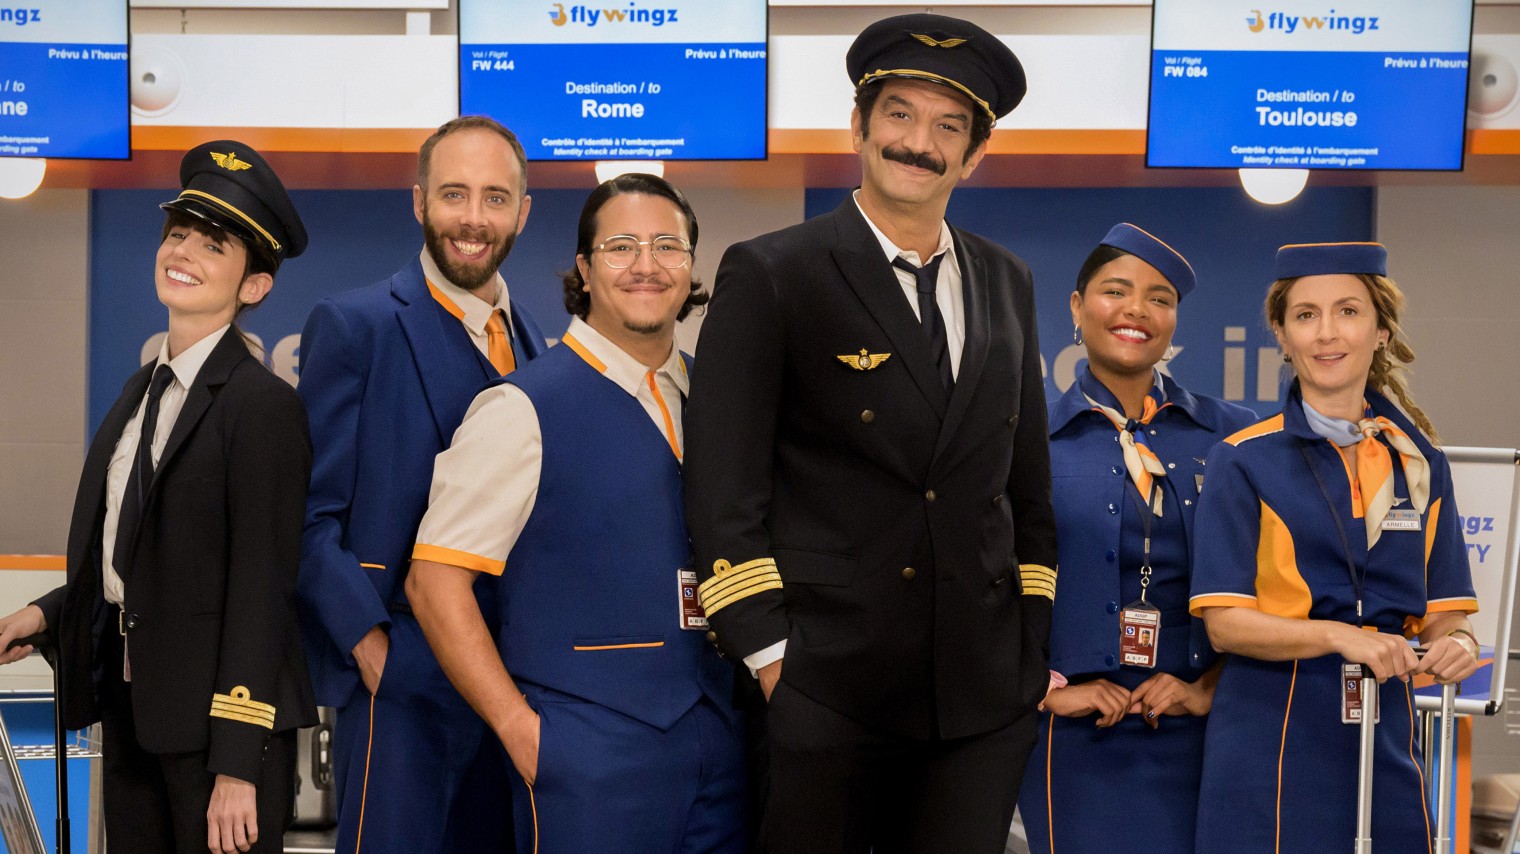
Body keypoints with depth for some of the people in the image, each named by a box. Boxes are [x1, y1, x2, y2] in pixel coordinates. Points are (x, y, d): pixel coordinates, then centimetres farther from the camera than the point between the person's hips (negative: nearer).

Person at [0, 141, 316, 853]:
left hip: (213, 716, -7)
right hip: (130, 712, 8)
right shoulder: (143, 389, 11)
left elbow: (260, 592, -17)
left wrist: (237, 766, -18)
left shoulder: (264, 405, -14)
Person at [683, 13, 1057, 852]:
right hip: (828, 683, -4)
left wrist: (1032, 639, 11)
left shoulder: (1006, 282, 11)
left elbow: (1026, 476, 15)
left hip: (985, 690, 4)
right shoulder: (769, 276, -5)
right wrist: (770, 657, -12)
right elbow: (723, 491, -8)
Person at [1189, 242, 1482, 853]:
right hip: (1271, 747, -3)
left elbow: (1442, 613, 8)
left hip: (1385, 741, 4)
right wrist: (1339, 636, -24)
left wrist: (1457, 643, -14)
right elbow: (1224, 621, -9)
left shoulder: (1421, 464, 9)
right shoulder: (1242, 462, -4)